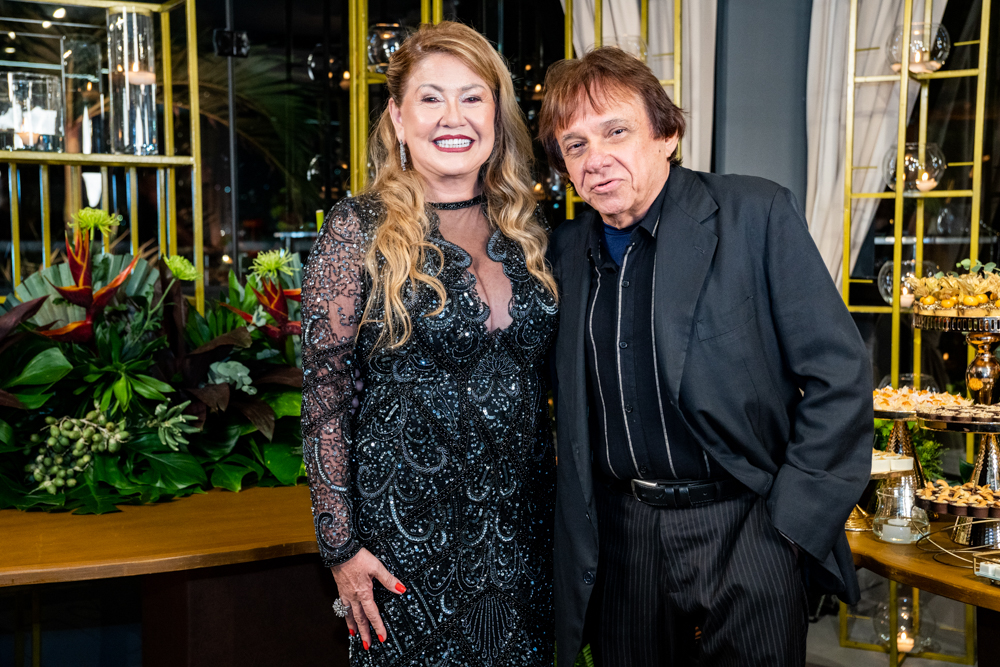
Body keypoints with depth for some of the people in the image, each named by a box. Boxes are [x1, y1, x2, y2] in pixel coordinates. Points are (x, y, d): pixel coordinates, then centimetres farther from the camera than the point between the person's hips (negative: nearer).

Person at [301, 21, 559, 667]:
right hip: (408, 525, -4)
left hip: (522, 522, 5)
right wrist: (341, 545, -11)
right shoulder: (360, 230, -9)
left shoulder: (524, 227, 6)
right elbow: (326, 399, -9)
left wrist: (559, 504, 9)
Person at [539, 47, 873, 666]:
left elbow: (841, 376, -10)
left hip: (744, 529, -4)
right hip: (617, 540, 4)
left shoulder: (758, 215, -9)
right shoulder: (565, 249, 5)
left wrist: (790, 522, -11)